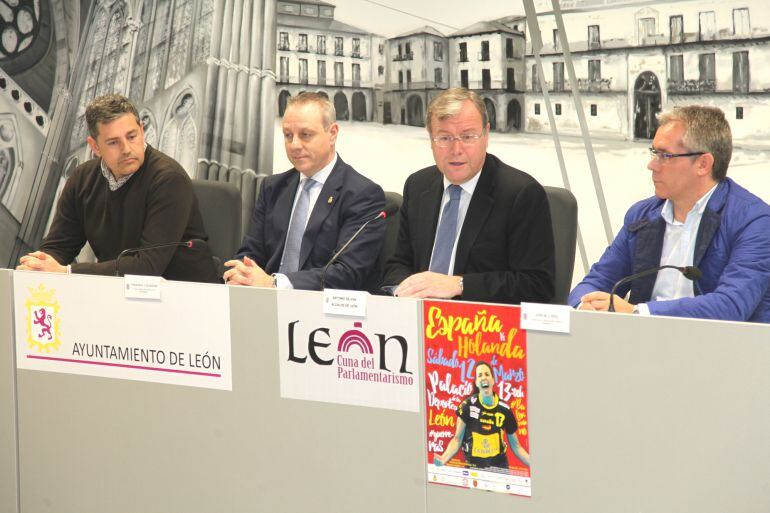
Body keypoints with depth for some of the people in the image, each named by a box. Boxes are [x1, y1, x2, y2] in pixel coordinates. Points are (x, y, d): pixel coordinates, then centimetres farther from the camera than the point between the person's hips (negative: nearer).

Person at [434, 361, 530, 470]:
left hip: (499, 467, 1)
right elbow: (457, 439, -5)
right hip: (473, 467, -1)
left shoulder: (504, 409, -1)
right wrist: (443, 459, -21)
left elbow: (515, 446, 7)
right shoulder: (468, 405, -6)